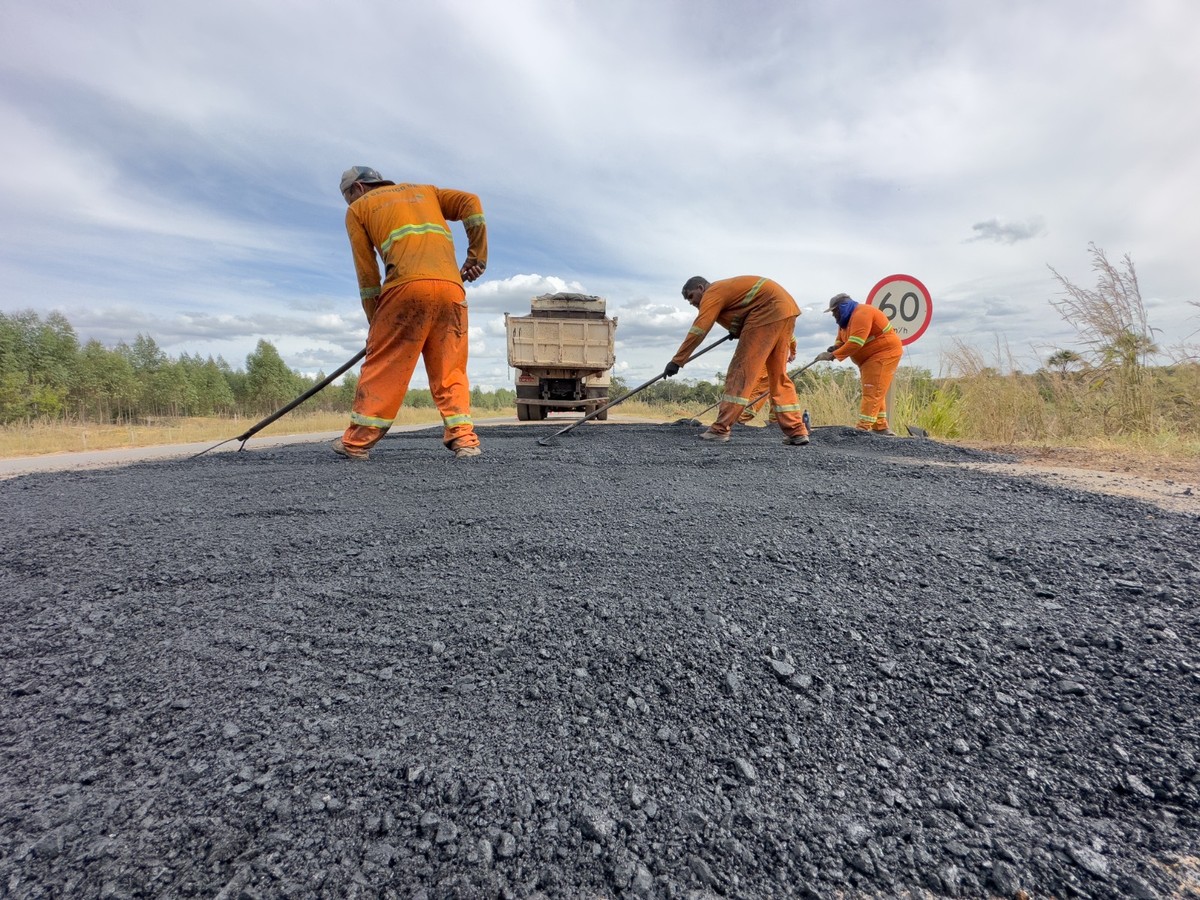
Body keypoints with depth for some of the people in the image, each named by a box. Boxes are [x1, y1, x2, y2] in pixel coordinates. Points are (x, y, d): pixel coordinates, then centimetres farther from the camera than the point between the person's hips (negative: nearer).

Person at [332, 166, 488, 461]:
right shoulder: (427, 190, 32)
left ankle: (357, 441, 8)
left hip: (407, 284, -3)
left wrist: (375, 322, 18)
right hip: (452, 286, 3)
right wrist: (477, 256, 13)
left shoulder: (358, 209, 22)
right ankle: (463, 437, -6)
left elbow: (366, 273, 14)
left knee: (382, 364, 3)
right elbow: (471, 203, 16)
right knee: (450, 368, 6)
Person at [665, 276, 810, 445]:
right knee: (778, 375, 11)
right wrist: (738, 331, 15)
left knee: (741, 369, -11)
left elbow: (698, 330, -12)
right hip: (786, 308, 10)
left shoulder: (712, 293, -2)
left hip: (769, 311, -10)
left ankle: (720, 430, -13)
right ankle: (797, 431, 9)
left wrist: (677, 361, -12)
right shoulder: (725, 289, 26)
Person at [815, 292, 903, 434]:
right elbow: (842, 341, 8)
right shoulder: (845, 320, 11)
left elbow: (855, 343, -31)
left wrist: (833, 355, -30)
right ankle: (880, 426, 19)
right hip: (870, 357, 11)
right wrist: (835, 349, -15)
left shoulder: (861, 314, -21)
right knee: (875, 392, 12)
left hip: (884, 353, -11)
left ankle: (863, 428, -19)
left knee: (872, 392, -15)